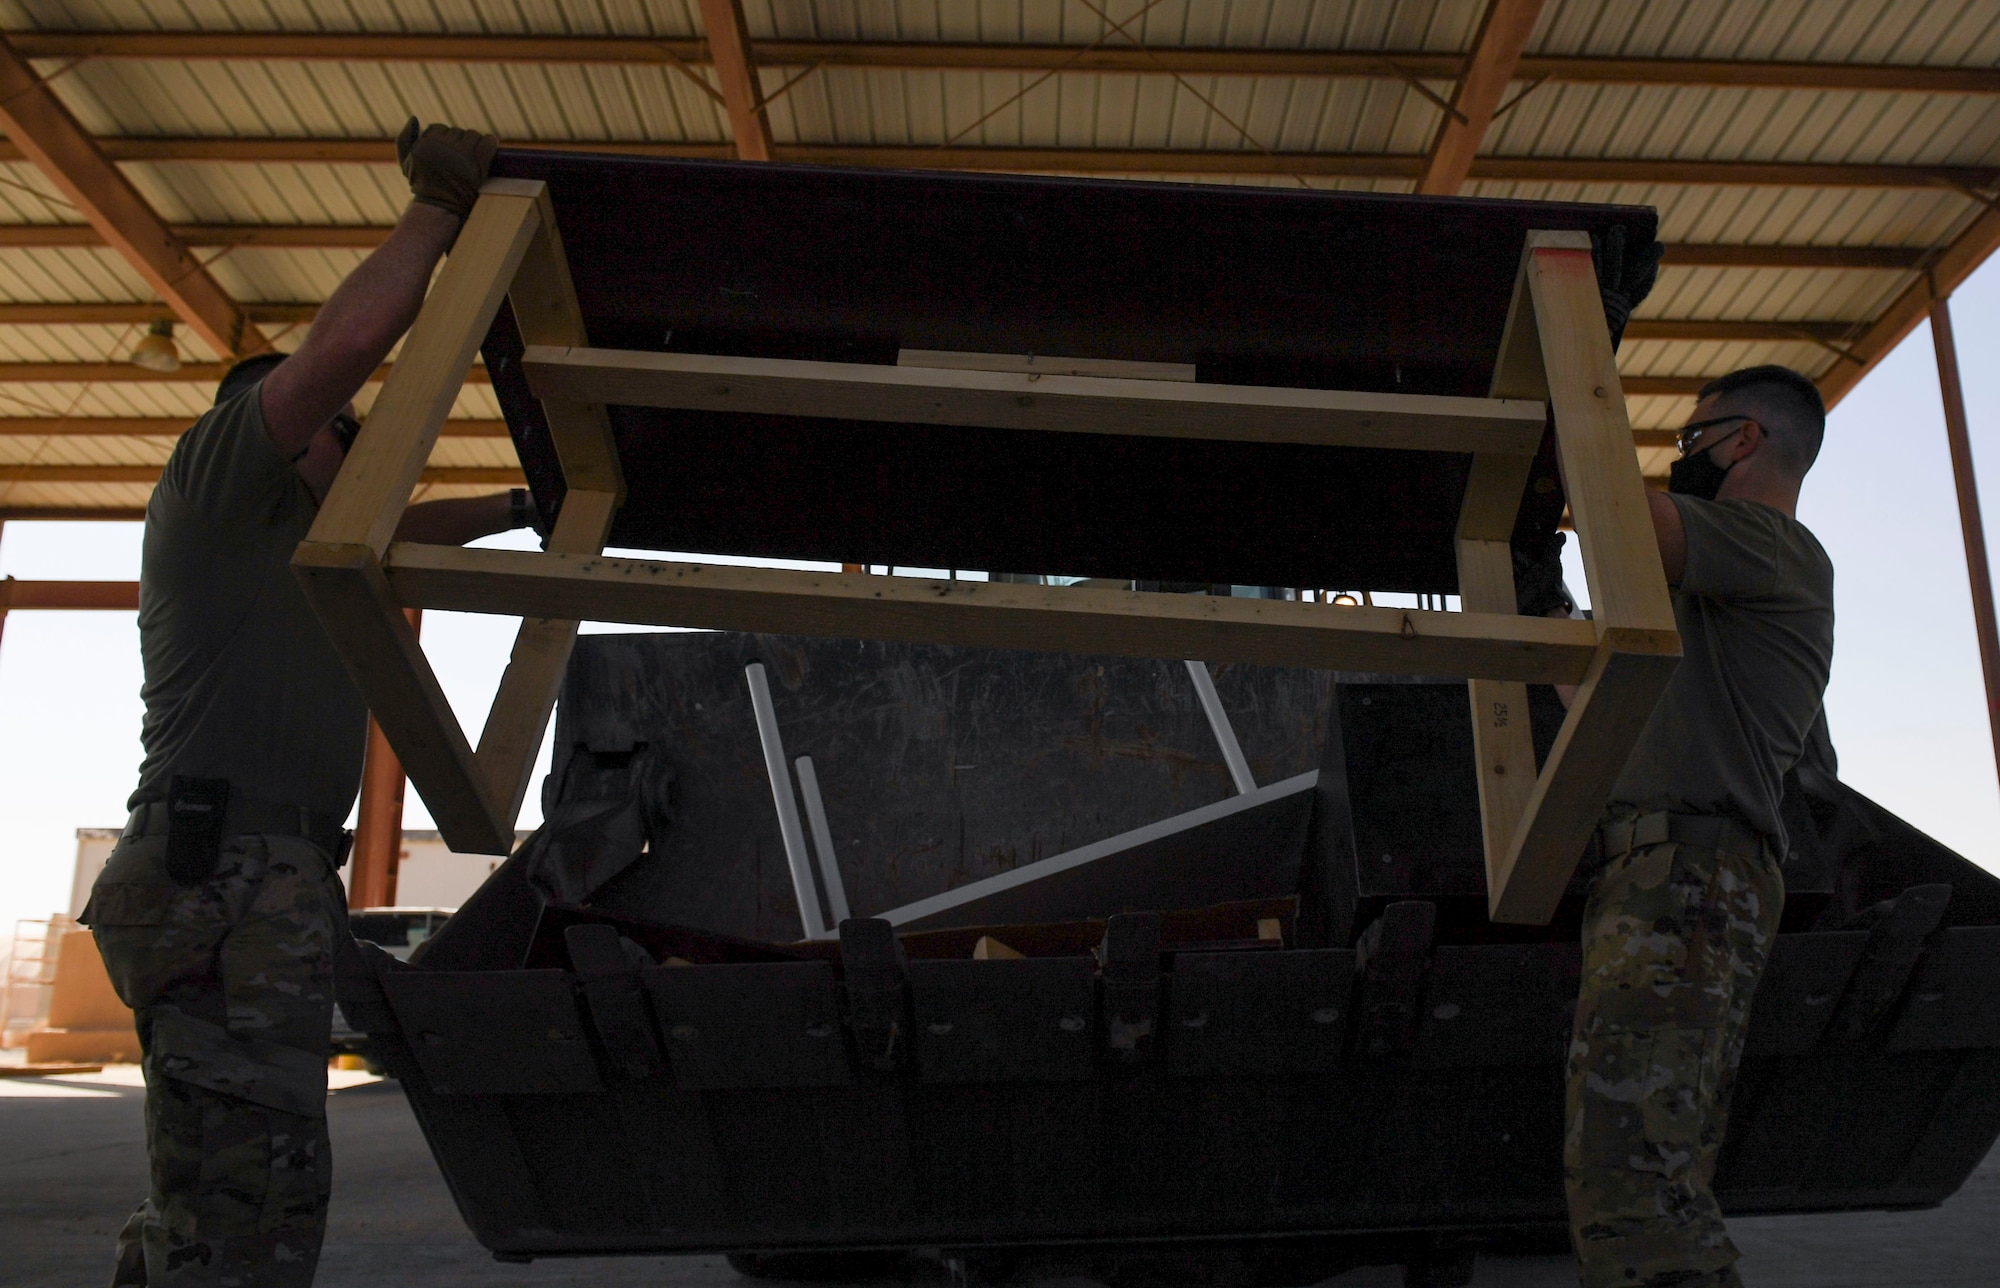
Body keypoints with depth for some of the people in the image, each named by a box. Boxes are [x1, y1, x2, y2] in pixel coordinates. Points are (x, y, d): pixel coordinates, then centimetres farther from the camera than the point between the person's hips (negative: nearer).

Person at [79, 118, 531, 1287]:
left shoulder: (282, 535, 29)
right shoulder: (220, 463, 4)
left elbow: (395, 528, 48)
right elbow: (351, 339, -11)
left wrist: (520, 510, 48)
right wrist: (437, 207, -1)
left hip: (271, 886, 10)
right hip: (227, 880, -10)